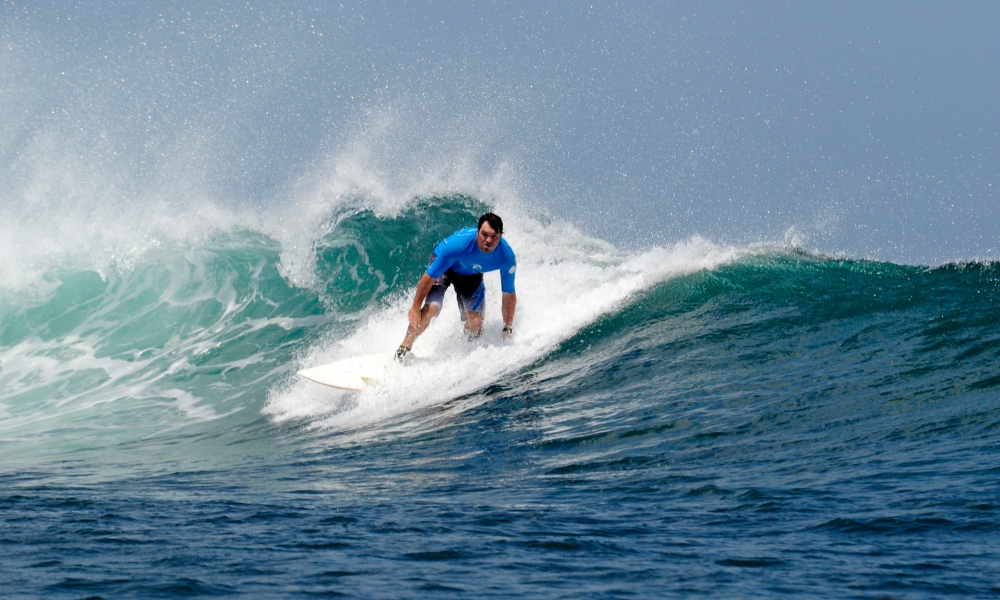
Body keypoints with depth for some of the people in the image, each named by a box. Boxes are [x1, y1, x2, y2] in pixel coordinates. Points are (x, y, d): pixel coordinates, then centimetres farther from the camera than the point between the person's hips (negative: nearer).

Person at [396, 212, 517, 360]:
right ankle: (404, 348, -2)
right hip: (443, 265, -3)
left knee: (475, 322, -9)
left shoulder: (506, 257, -31)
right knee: (431, 308, -23)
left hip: (471, 274, 3)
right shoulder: (458, 244, -41)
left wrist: (508, 329, -13)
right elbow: (429, 277, -29)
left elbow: (509, 295, -15)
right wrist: (415, 307, -21)